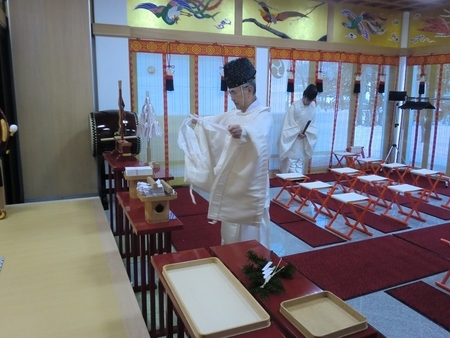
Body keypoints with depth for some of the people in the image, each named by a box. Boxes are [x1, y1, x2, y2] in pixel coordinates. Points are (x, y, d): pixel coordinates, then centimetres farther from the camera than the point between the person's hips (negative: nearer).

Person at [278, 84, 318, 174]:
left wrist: (306, 132, -12)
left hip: (304, 140, 4)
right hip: (292, 139, -4)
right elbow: (288, 123, -13)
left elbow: (312, 124, 4)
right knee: (292, 160, -3)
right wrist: (298, 132, -18)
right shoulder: (295, 106, -15)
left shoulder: (313, 106, 0)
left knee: (301, 161, 10)